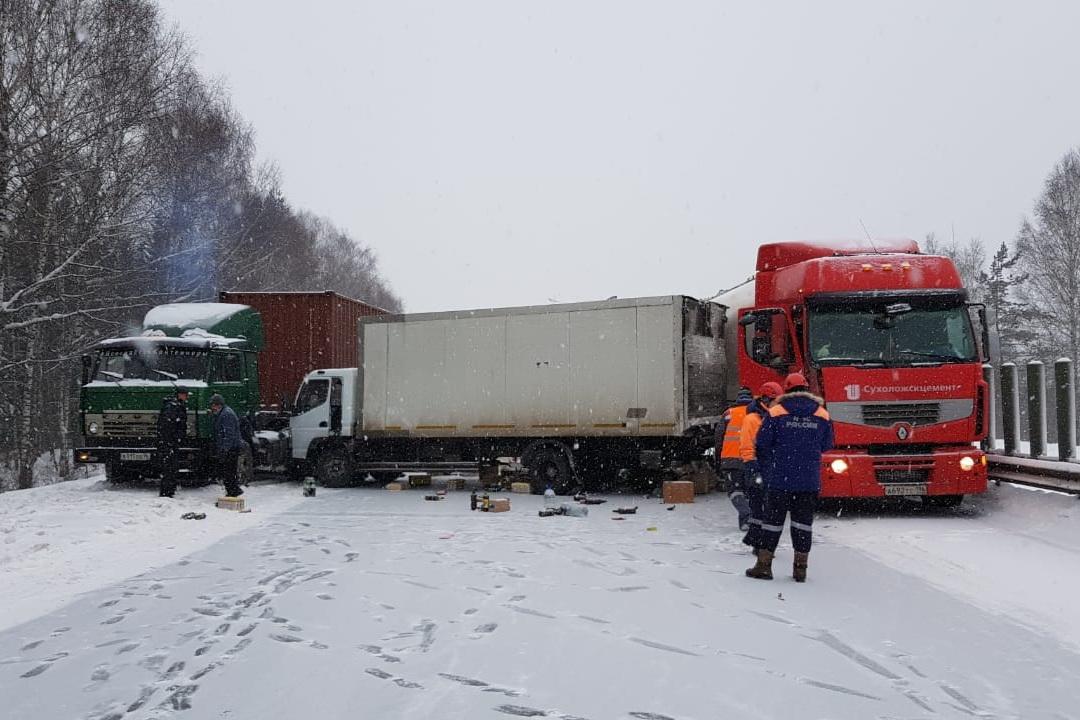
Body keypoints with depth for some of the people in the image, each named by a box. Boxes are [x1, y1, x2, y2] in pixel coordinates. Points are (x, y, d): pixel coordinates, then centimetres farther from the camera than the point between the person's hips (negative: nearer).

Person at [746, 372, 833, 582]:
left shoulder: (775, 413, -5)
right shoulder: (822, 415, 3)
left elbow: (762, 445, -4)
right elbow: (826, 446, 12)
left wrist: (767, 469, 14)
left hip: (780, 479, -2)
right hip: (810, 480, 2)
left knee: (773, 519, 6)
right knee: (803, 522, 9)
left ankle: (764, 565, 8)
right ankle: (800, 568, 10)